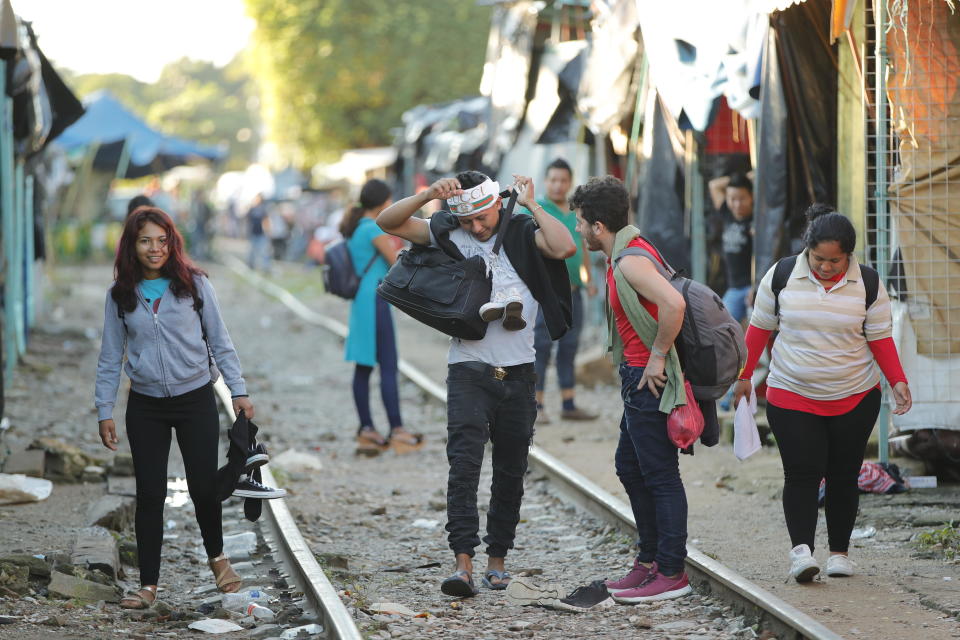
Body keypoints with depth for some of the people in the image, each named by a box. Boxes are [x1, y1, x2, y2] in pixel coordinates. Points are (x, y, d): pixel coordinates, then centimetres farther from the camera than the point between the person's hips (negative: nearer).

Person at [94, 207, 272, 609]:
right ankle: (148, 584, 8)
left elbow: (220, 342, 3)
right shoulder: (120, 294, 2)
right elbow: (110, 358, 7)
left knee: (204, 486, 1)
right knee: (150, 494, 1)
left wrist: (238, 391, -2)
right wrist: (105, 411, 4)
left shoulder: (194, 284, -2)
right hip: (145, 406, 1)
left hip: (196, 399, -1)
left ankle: (217, 557, 29)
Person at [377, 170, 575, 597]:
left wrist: (531, 205, -11)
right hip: (469, 369, -1)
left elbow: (564, 247, -17)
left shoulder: (522, 234, 2)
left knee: (510, 473, 9)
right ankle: (463, 562, -21)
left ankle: (497, 559, 21)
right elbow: (387, 222, -2)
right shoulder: (448, 234, 4)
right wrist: (429, 195, -16)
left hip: (518, 372, 1)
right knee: (464, 464, -15)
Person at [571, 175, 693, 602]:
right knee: (630, 467, 18)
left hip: (651, 381, -11)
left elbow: (674, 304, -33)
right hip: (639, 379, 11)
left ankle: (671, 573, 1)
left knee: (660, 476, -5)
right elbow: (664, 300, 25)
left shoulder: (630, 261, -19)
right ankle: (649, 559, 26)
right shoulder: (624, 254, 14)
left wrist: (657, 357, -22)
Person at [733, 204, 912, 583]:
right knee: (802, 474, -13)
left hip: (855, 398, 1)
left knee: (843, 476, 7)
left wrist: (897, 381, -11)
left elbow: (880, 339, 2)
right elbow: (760, 327, 6)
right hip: (792, 397, -1)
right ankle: (801, 549, -21)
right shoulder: (782, 277, -3)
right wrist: (744, 376, 9)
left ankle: (839, 552, 17)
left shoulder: (867, 284, -3)